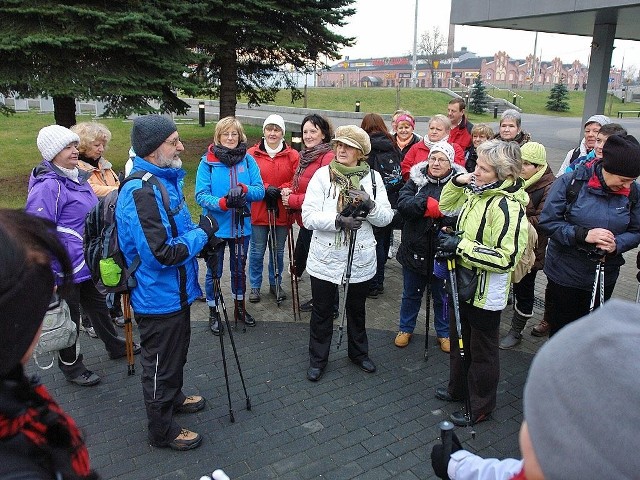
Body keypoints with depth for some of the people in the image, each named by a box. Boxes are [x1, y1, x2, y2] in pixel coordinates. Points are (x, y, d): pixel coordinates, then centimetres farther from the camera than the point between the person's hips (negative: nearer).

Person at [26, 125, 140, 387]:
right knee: (68, 318, 8)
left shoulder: (78, 176, 8)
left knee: (97, 303, 24)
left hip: (88, 262, 9)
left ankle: (115, 345, 43)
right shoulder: (47, 186, -22)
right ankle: (71, 367, 27)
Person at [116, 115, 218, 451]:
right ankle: (162, 430, 29)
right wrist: (202, 234, -19)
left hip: (175, 292, 10)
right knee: (160, 364, 10)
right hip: (159, 298, -9)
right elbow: (163, 254, -30)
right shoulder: (142, 191, -28)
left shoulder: (165, 179, 5)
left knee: (176, 354, 28)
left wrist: (199, 234, 3)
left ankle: (174, 398, 51)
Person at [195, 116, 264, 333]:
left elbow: (260, 191, -8)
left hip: (241, 226, 3)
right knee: (214, 272, 11)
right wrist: (222, 203, -30)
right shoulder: (208, 162, -9)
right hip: (215, 226, -2)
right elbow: (201, 195, -13)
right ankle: (213, 313, 30)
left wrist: (243, 189, -28)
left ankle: (239, 307, 39)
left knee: (239, 269, 20)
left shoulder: (248, 160, -3)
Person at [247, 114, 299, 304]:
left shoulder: (292, 156, 1)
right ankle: (255, 286, 25)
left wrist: (280, 190, -19)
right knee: (257, 251, 8)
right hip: (258, 212, -1)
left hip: (282, 212, 2)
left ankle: (276, 283, 33)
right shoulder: (252, 154, -3)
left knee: (278, 251, 15)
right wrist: (266, 188, -19)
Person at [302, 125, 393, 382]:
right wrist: (338, 220, -27)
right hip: (326, 257, -2)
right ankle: (318, 359, 30)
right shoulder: (322, 175, -6)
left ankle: (359, 353, 41)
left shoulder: (373, 177, 0)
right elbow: (309, 216, -13)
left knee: (357, 309, 20)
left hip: (361, 258, 2)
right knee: (322, 311, 11)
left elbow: (386, 218, -3)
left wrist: (369, 204, -21)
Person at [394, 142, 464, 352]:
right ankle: (405, 329, 38)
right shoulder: (416, 180, -1)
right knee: (411, 294, 18)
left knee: (442, 296, 17)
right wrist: (427, 203, -27)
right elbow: (403, 204, -16)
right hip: (415, 249, 1)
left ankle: (444, 333, 37)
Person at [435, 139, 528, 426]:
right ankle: (458, 389, 47)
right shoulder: (476, 192, 0)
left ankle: (481, 407, 31)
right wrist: (457, 182, -1)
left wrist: (461, 246, -26)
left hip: (486, 292, -8)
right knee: (458, 340, 25)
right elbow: (447, 208, 18)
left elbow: (506, 258, -27)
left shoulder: (507, 206, -25)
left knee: (482, 350, 11)